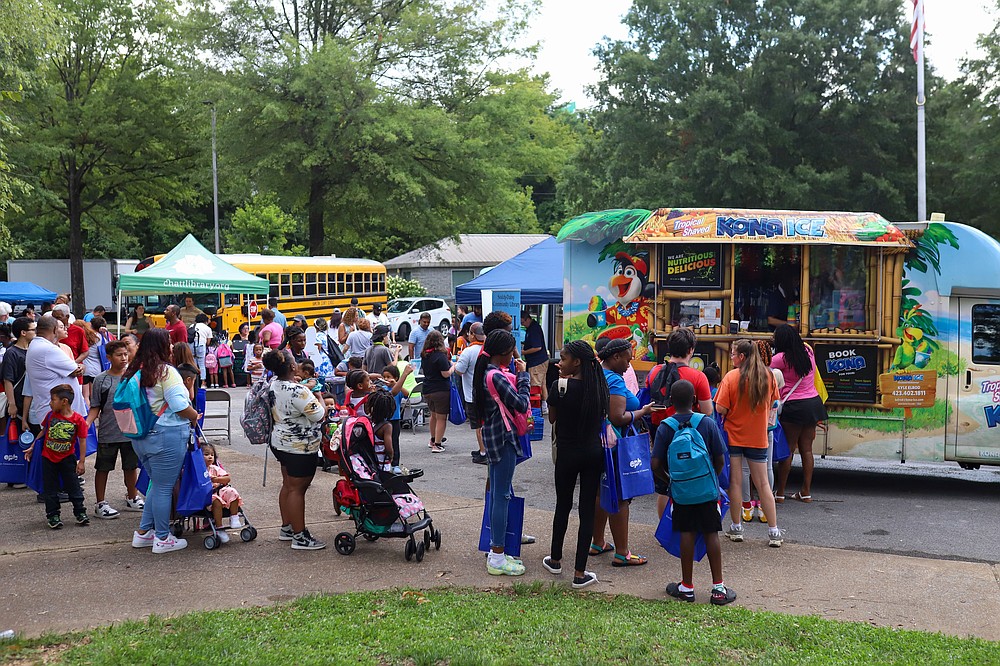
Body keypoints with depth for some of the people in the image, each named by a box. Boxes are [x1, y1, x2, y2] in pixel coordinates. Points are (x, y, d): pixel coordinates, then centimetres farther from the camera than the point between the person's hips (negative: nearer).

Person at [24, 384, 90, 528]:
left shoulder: (78, 420, -14)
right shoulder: (50, 415, -2)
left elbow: (82, 441, -9)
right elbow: (43, 432, 13)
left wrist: (82, 461, -10)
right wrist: (32, 448, 13)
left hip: (67, 458, -3)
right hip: (48, 458, 3)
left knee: (73, 486, 3)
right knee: (50, 488, 6)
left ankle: (80, 512, 14)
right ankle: (53, 515, 15)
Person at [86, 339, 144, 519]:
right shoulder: (101, 379, -5)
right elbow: (95, 407, -1)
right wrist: (87, 423, -15)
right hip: (107, 434, -3)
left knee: (131, 467, 15)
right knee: (103, 468, 6)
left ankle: (132, 499, 30)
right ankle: (101, 503, 16)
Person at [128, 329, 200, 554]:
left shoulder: (136, 371, 9)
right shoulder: (165, 371, -15)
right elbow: (179, 405, -20)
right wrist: (195, 417, -1)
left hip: (142, 437, 8)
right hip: (167, 436, -8)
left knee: (157, 484, 21)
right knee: (164, 487, 2)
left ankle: (143, 533, 25)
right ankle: (162, 539, 12)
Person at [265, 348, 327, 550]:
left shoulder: (274, 384, 1)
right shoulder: (299, 392, -28)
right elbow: (320, 415, -20)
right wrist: (318, 396, -4)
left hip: (281, 442, 9)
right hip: (300, 447, -9)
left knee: (288, 485, 19)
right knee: (297, 489, -2)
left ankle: (286, 528, 29)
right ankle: (300, 537, 5)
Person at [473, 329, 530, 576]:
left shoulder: (483, 372, 8)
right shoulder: (496, 376, -21)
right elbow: (522, 404, -19)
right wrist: (523, 375, -7)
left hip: (492, 435, 10)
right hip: (503, 438, -10)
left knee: (496, 493, 16)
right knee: (502, 495, -5)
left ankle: (494, 550, 25)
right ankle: (497, 558, 0)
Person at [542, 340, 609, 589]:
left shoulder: (559, 386, -15)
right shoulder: (599, 386, -6)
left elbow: (552, 418, -2)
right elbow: (603, 417, 6)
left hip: (567, 453, -2)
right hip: (594, 453, 2)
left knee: (563, 506, 16)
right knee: (587, 510, 5)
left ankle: (555, 560, 32)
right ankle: (580, 573, 7)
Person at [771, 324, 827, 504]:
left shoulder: (780, 358, -11)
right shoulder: (808, 351, 8)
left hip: (794, 406, -6)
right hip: (814, 402, 6)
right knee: (807, 449, 9)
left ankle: (780, 492, 7)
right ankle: (806, 492, 13)